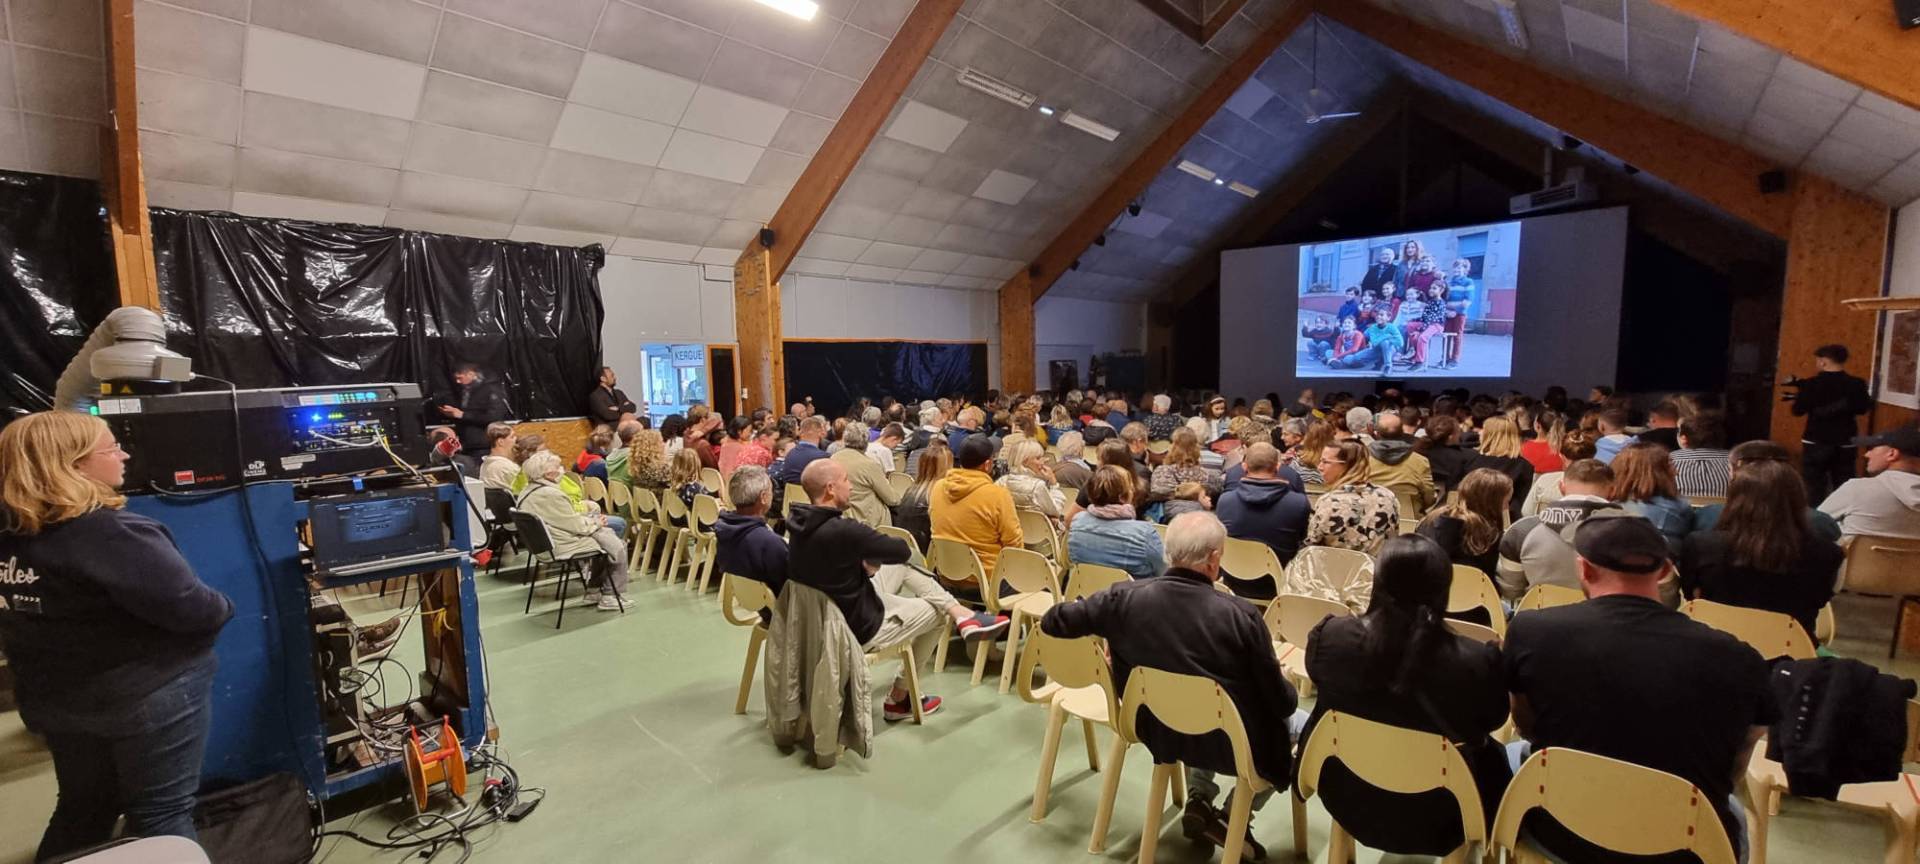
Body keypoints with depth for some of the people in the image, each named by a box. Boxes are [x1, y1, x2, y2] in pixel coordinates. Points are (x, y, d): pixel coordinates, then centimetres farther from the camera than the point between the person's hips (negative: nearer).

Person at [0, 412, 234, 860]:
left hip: (52, 697, 8)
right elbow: (192, 609, -26)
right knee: (162, 816, 6)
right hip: (149, 692, -7)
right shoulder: (113, 533, -25)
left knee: (83, 807, 24)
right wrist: (223, 608, -6)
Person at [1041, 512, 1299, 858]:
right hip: (1233, 745, -4)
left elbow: (1052, 622, -6)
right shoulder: (1241, 614, -25)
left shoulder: (1124, 597, -17)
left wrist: (1111, 638, 10)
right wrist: (1287, 692, 12)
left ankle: (1199, 798, 22)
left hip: (1160, 733, 5)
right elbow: (1280, 702, -13)